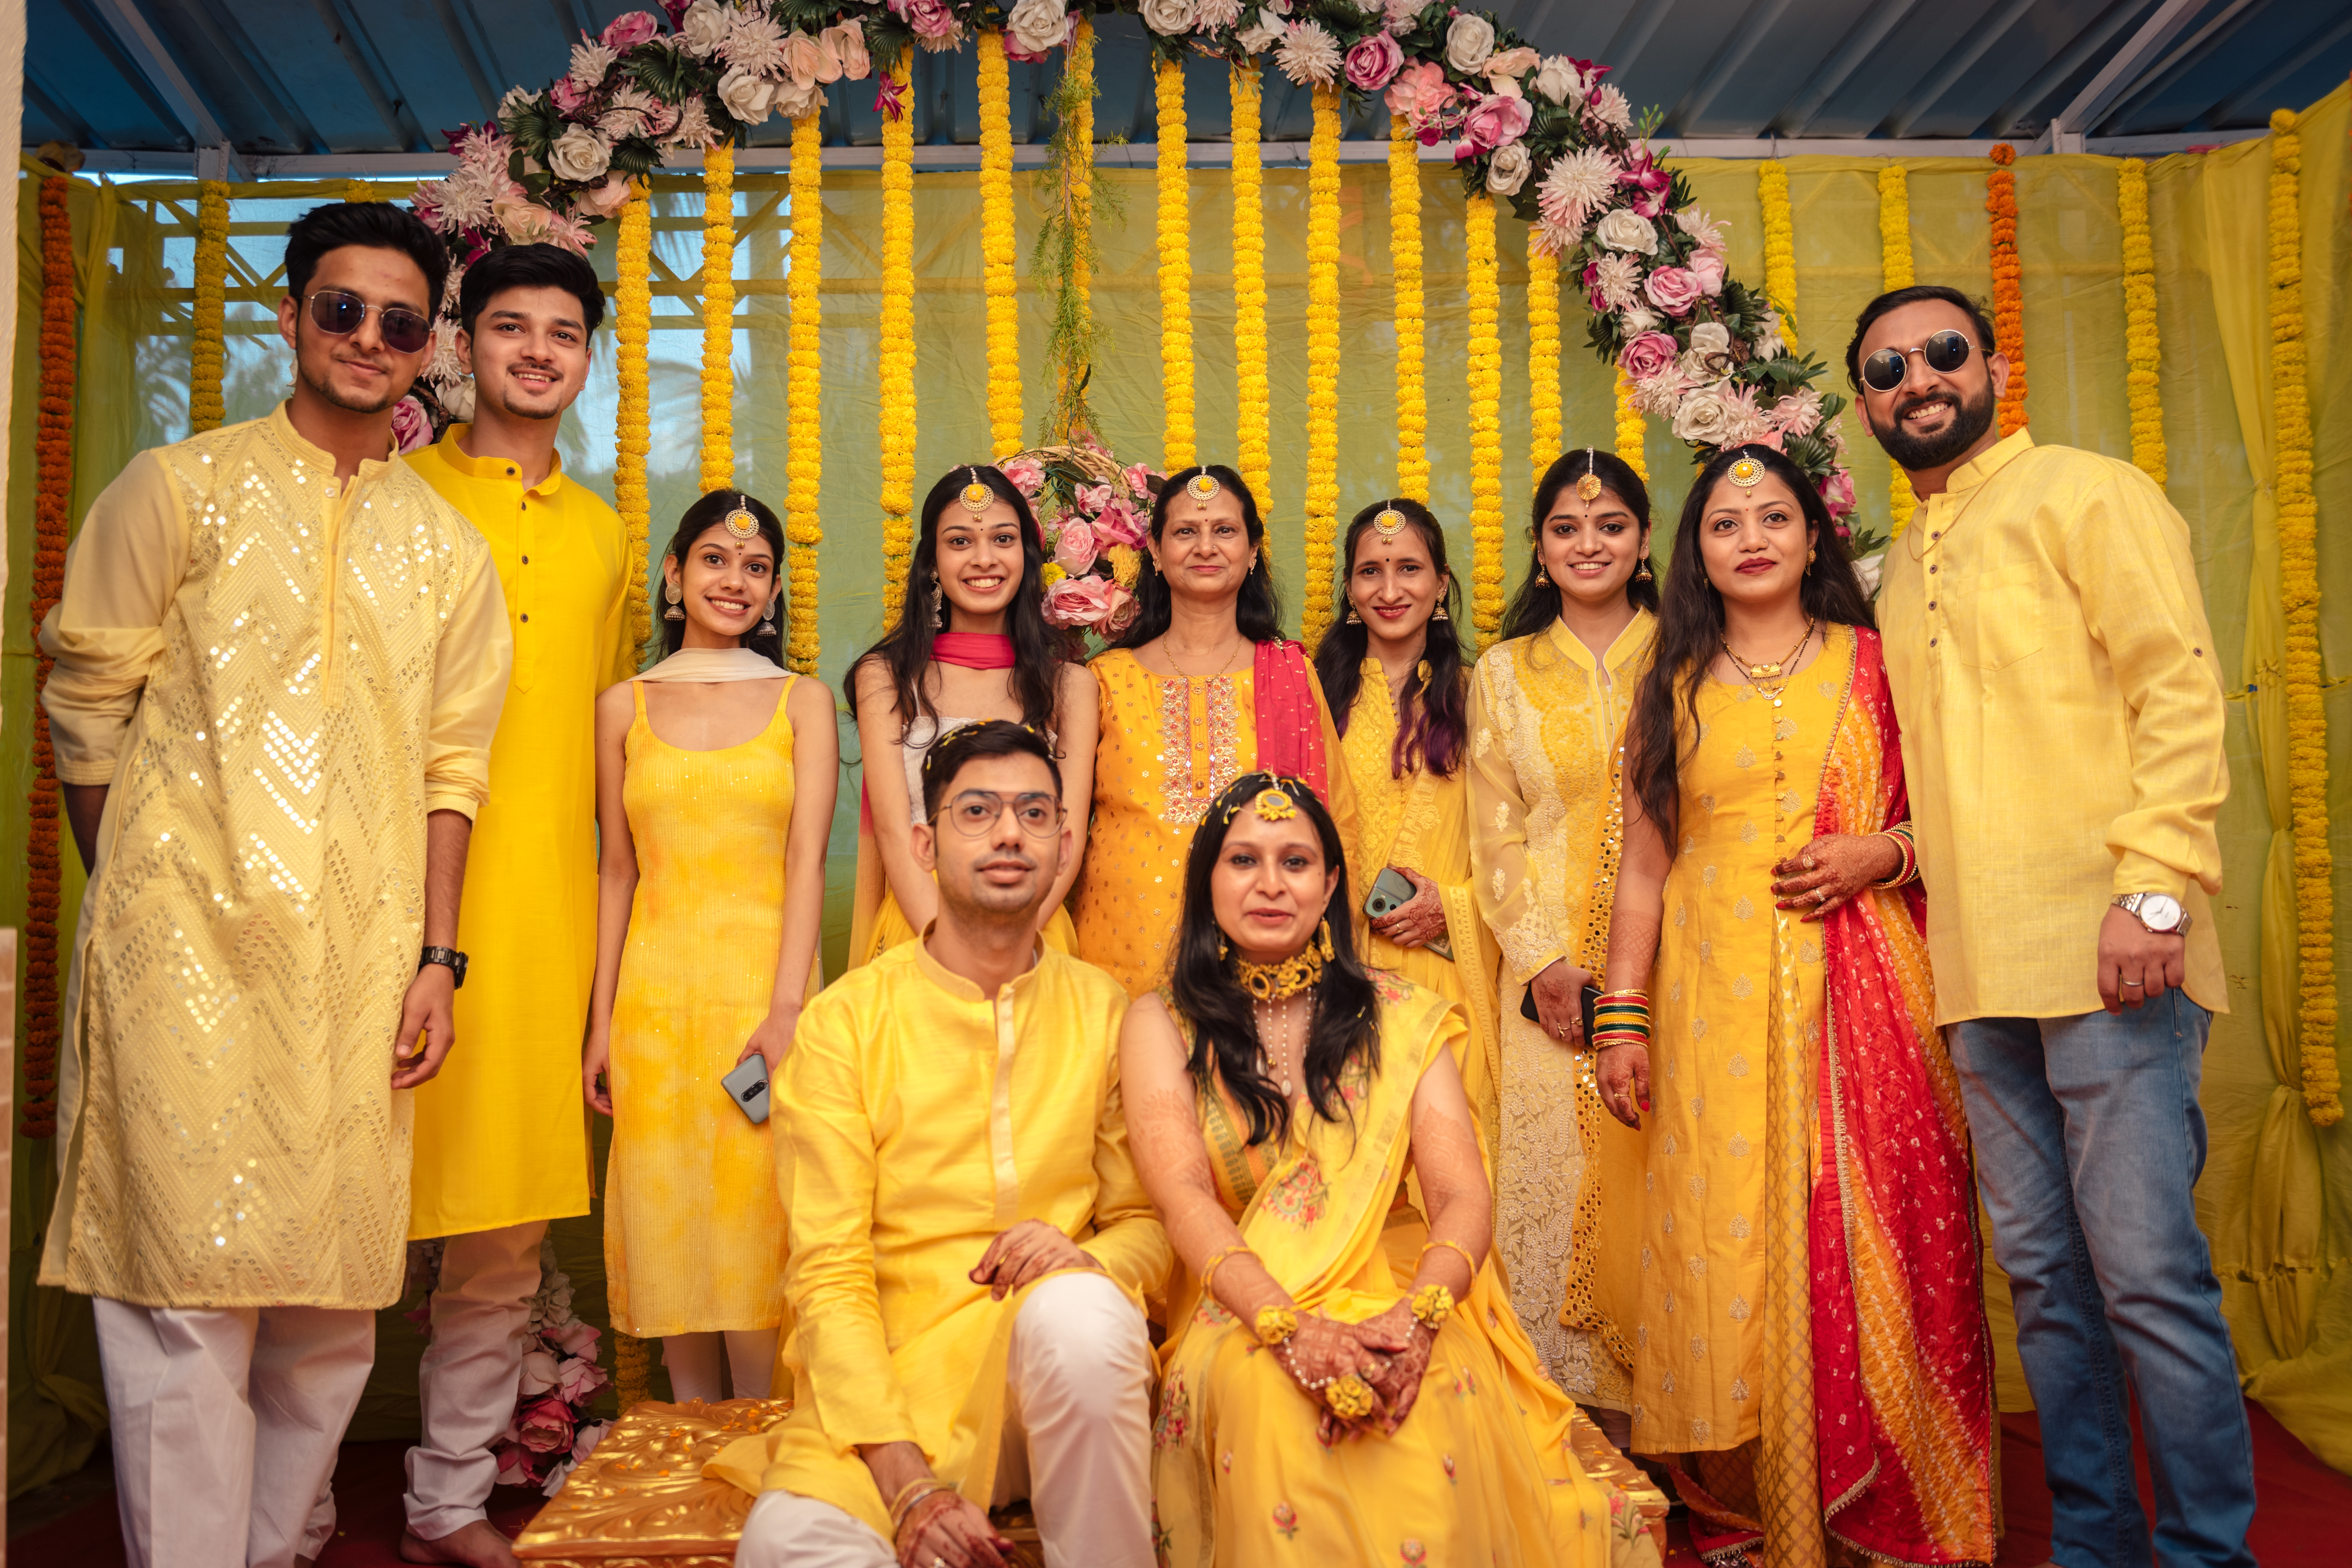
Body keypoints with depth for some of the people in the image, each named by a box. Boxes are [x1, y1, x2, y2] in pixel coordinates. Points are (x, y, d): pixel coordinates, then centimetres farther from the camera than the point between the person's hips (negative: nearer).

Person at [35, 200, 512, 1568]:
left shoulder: (447, 548, 12)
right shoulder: (180, 489, 3)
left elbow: (452, 767, 10)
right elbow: (88, 708, 4)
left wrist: (436, 959, 5)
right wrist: (140, 903, 4)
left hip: (359, 967, 3)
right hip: (190, 945, -3)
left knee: (336, 1292, 9)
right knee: (189, 1288, -4)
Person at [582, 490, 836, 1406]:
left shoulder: (803, 702, 6)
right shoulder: (625, 707, 10)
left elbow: (806, 862, -2)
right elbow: (616, 871, 11)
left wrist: (786, 1010, -13)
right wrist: (602, 1021, 5)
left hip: (763, 989, -2)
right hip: (656, 999, 2)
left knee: (757, 1227, -2)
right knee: (669, 1234, 5)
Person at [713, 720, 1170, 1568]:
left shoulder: (1103, 1010, 6)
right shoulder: (845, 1020, -1)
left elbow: (1147, 1224, 12)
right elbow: (827, 1275, -6)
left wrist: (1086, 1258, -14)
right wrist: (905, 1479, -18)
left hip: (1056, 1364, 2)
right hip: (890, 1372, -2)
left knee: (1079, 1308, -33)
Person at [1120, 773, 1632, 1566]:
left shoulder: (1402, 1018, 9)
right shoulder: (1162, 1022, 6)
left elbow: (1463, 1196, -2)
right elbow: (1183, 1196, -10)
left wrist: (1417, 1314, -24)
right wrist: (1289, 1325, -28)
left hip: (1394, 1300, 1)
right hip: (1236, 1315, -1)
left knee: (1442, 1392, -33)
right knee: (1269, 1390, -35)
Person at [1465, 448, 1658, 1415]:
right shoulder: (1504, 673, 12)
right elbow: (1496, 838, 7)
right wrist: (1546, 961, -7)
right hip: (1549, 968, 1)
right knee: (1558, 1173, -3)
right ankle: (1588, 1432, 6)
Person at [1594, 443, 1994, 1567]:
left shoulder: (1874, 663, 8)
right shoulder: (1671, 690, 11)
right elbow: (1642, 866, 10)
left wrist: (1880, 853, -10)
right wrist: (1622, 1018, 5)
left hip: (1861, 989, 0)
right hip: (1716, 1001, 1)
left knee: (1871, 1239, -1)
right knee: (1728, 1248, 0)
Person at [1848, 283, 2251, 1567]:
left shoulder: (2089, 496, 1)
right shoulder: (1899, 569, 20)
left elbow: (2179, 691, -9)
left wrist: (2154, 888, -17)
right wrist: (1893, 852, 8)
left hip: (2105, 956, -6)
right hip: (1979, 974, 6)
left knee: (2146, 1271, -5)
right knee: (2042, 1273, 11)